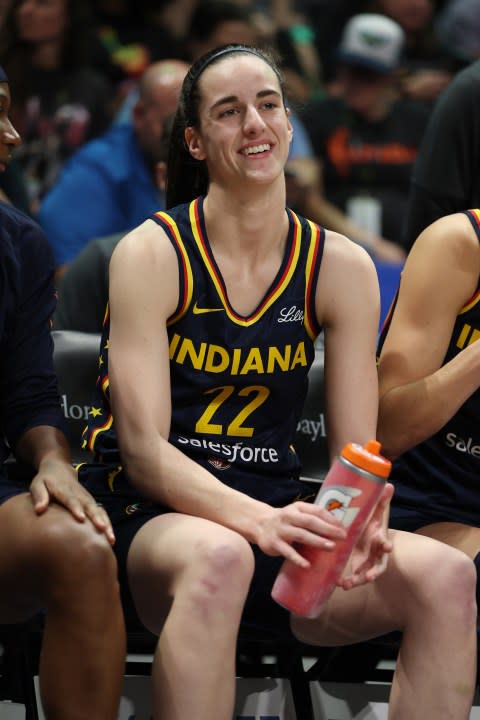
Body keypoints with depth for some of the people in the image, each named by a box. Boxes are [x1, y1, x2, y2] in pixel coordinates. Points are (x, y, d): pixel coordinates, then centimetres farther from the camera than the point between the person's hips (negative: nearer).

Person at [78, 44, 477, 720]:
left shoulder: (342, 269, 6)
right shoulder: (151, 255, -6)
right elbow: (144, 451, -14)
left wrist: (360, 523, -22)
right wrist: (260, 520, -31)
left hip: (275, 516, 4)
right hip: (151, 517, -4)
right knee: (218, 558, -41)